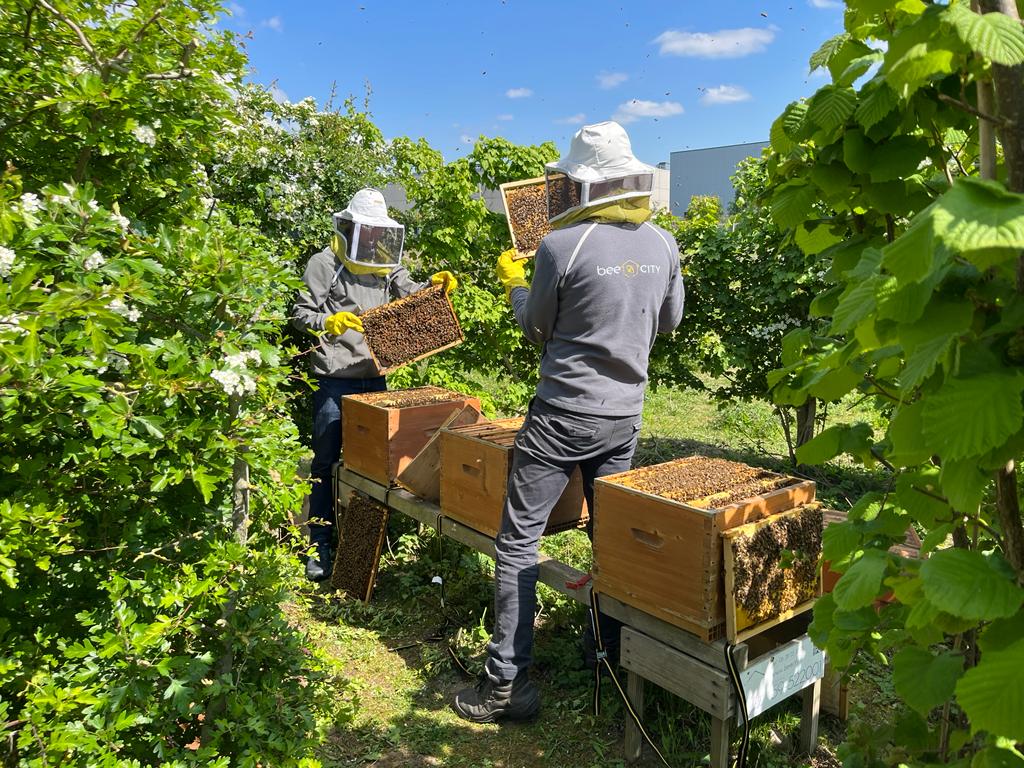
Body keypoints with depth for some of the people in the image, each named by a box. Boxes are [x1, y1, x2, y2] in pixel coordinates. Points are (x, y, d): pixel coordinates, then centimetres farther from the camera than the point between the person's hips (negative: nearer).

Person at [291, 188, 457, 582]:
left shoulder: (387, 265, 13)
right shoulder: (324, 264, -3)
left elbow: (410, 293, 3)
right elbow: (301, 314, -6)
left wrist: (435, 283, -15)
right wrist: (328, 322, -24)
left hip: (375, 377, 5)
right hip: (334, 380, -5)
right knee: (325, 462, 3)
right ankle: (320, 545, 13)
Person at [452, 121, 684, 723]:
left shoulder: (560, 246, -14)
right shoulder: (663, 245, 2)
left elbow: (537, 330, -1)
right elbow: (669, 322, 15)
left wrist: (514, 284, 17)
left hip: (563, 414, -6)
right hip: (626, 413, 6)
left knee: (519, 541, 2)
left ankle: (507, 682, 5)